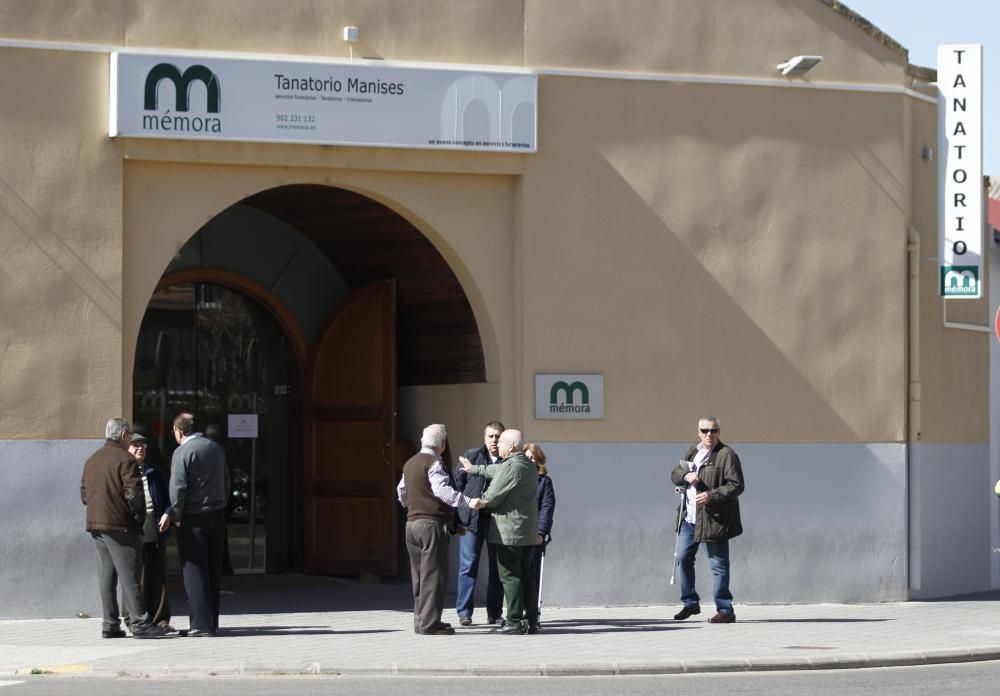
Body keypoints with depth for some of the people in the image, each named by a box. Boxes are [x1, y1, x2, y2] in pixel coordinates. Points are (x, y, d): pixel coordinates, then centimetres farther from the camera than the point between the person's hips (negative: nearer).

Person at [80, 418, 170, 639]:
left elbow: (84, 493, 19)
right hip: (120, 526, -8)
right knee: (129, 576, -7)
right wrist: (140, 517, -6)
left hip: (96, 525, 8)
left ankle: (110, 624, 10)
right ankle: (140, 623, -7)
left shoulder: (91, 461, 16)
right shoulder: (124, 459, -11)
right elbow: (134, 492, -18)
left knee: (106, 576, 10)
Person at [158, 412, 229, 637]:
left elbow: (178, 488, -16)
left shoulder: (182, 452, -12)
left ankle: (201, 624, -7)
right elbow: (226, 482, 15)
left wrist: (171, 515, -6)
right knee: (213, 570, 12)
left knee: (194, 570, -3)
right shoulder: (216, 448, 10)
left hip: (193, 518, -7)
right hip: (217, 515, 7)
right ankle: (212, 622, 15)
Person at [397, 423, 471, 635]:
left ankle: (420, 620, 17)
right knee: (434, 575, -6)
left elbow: (401, 491, 29)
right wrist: (467, 501, -30)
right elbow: (442, 490, -25)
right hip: (432, 523, -9)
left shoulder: (410, 463, 16)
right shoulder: (433, 463, -11)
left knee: (419, 575, 14)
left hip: (412, 523, 9)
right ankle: (430, 623, -9)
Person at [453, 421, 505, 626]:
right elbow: (457, 485, 5)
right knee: (468, 565, -4)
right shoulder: (471, 456, 4)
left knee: (497, 568, 7)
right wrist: (457, 518, -1)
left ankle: (495, 613, 16)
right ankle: (464, 612, 1)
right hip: (472, 520, -1)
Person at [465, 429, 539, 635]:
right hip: (528, 533, 9)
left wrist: (480, 502, 7)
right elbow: (496, 471, 31)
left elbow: (493, 495, -15)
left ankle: (514, 622, -6)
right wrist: (474, 469, 44)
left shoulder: (512, 466, -18)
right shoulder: (528, 465, 14)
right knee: (527, 577, 11)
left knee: (509, 577, -5)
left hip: (509, 531, -9)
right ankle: (531, 620, 14)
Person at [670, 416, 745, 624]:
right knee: (683, 558, 12)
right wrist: (685, 476, -8)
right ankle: (690, 602, 26)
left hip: (714, 519, -7)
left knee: (718, 565, -3)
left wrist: (711, 496, -24)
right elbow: (674, 474, 15)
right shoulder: (692, 452, 14)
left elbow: (736, 485, -14)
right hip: (689, 518, 7)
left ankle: (725, 609, 2)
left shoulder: (727, 455, -10)